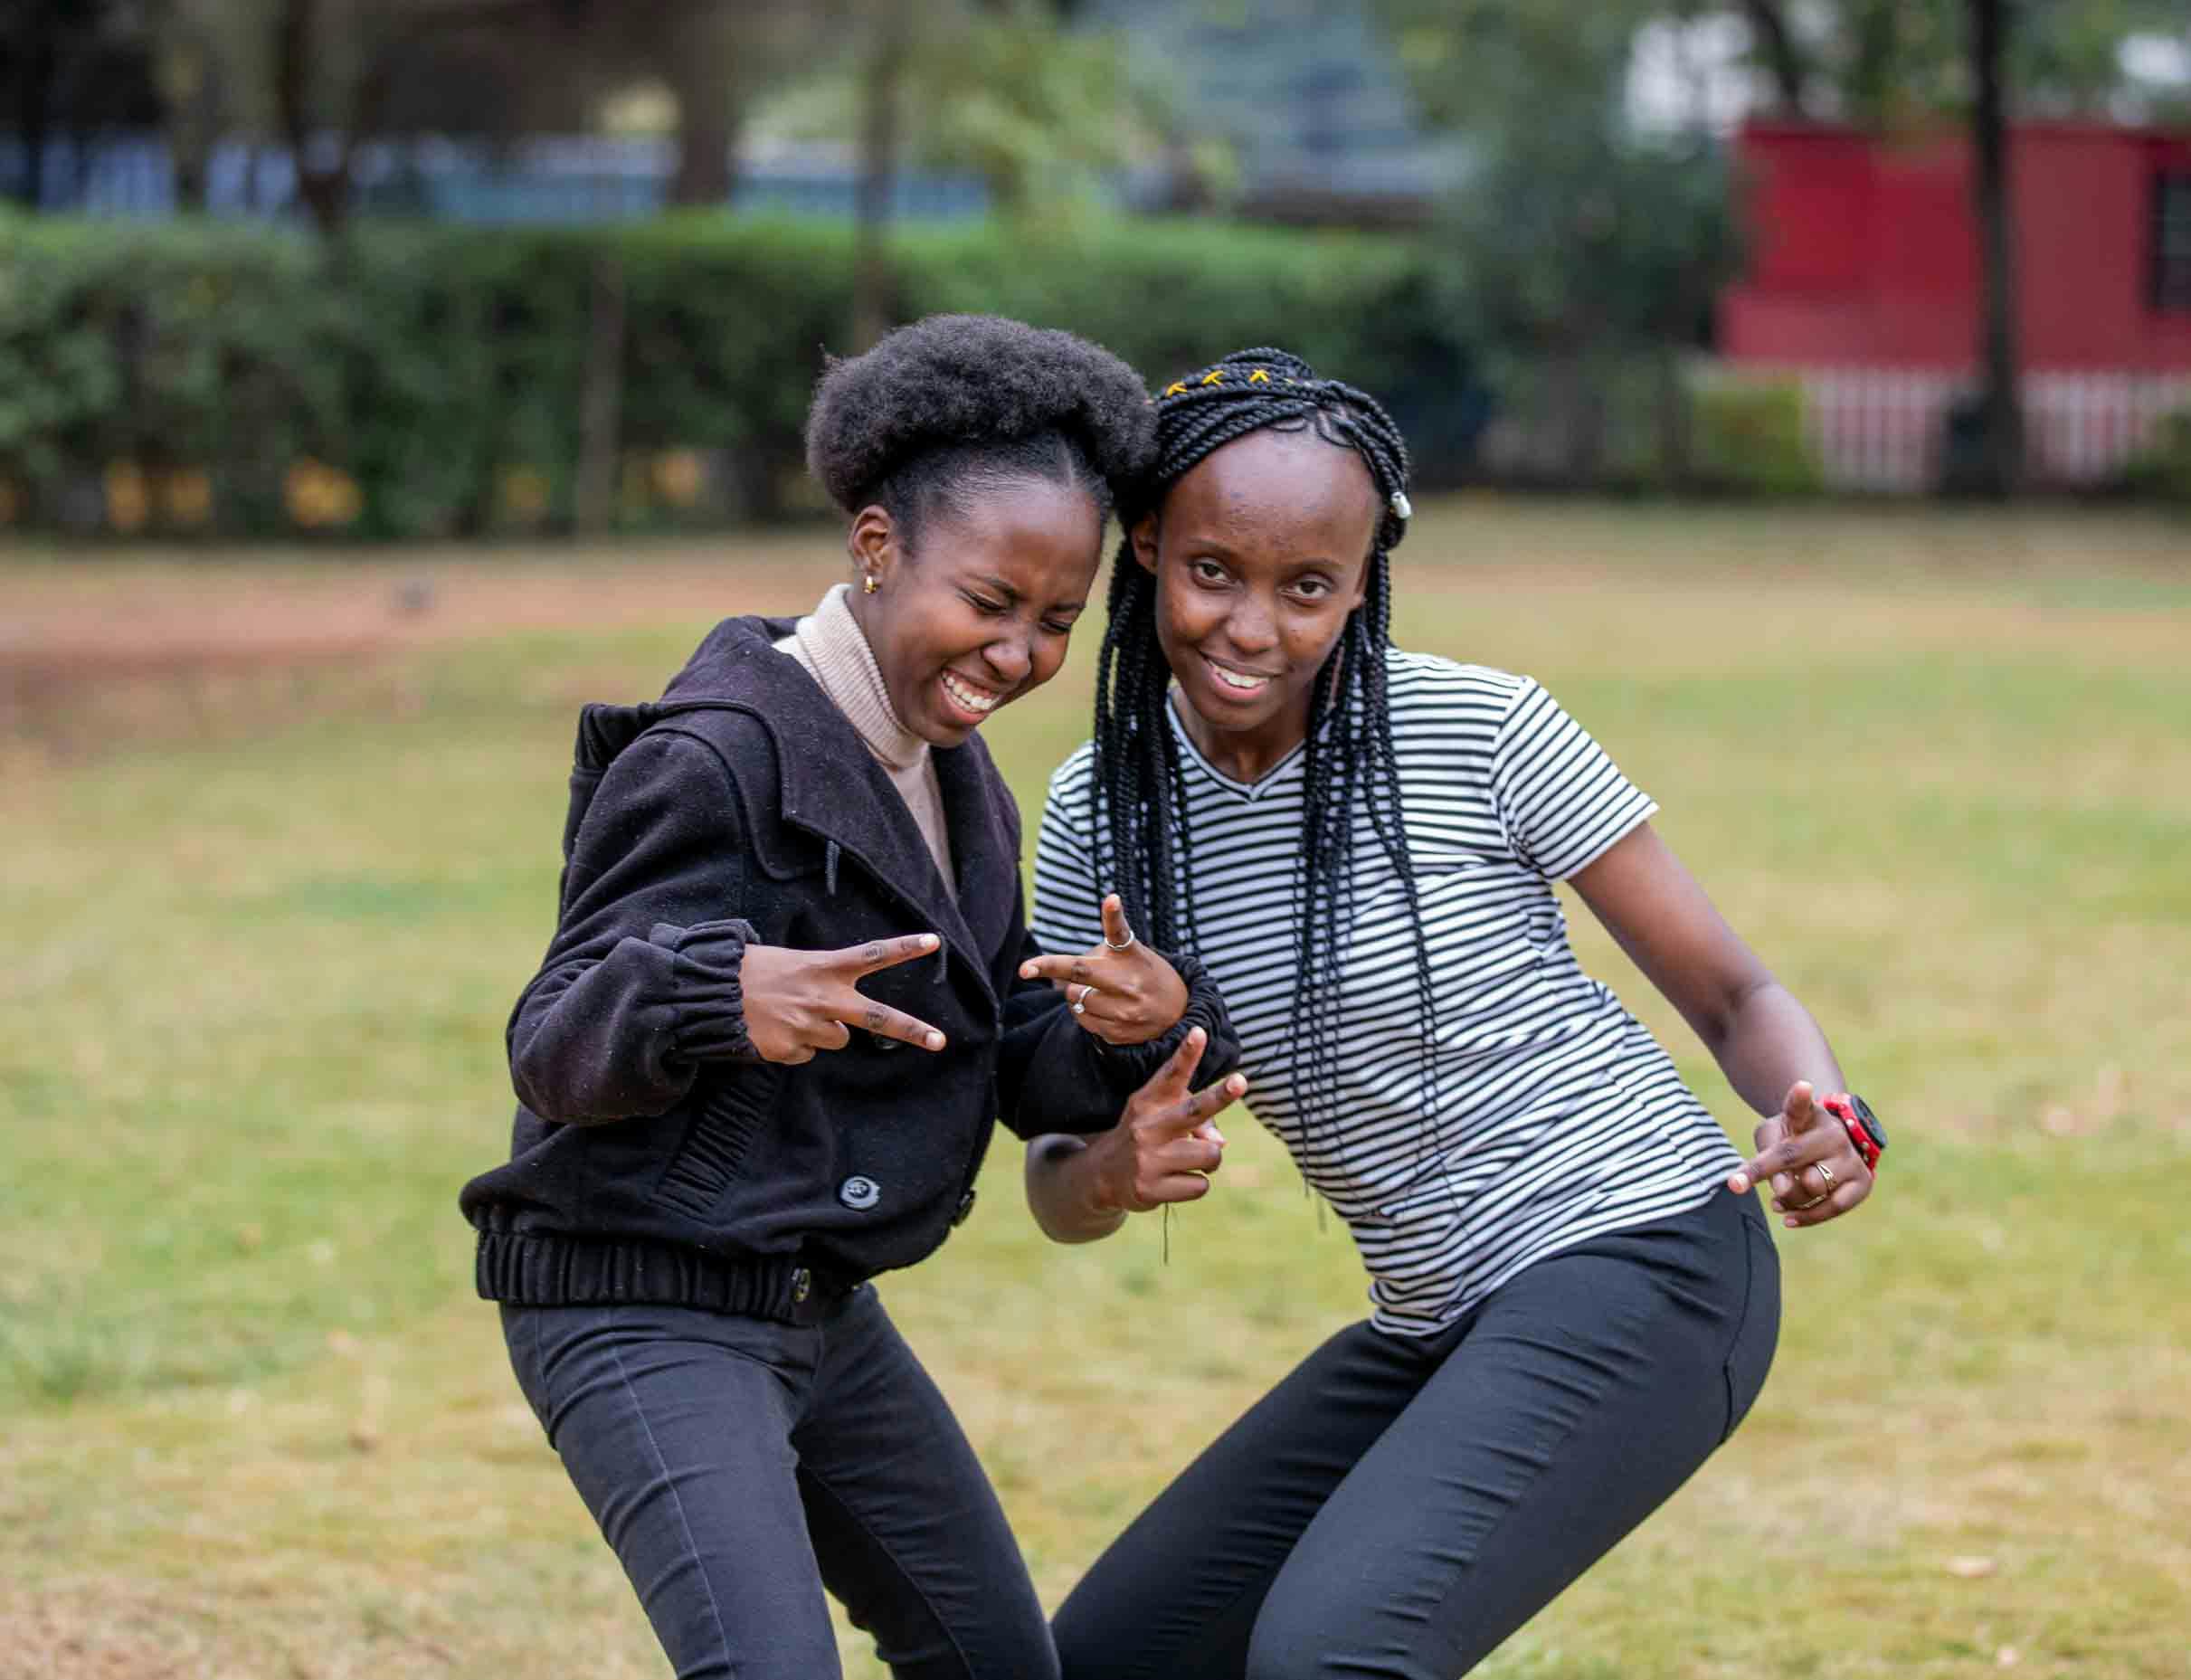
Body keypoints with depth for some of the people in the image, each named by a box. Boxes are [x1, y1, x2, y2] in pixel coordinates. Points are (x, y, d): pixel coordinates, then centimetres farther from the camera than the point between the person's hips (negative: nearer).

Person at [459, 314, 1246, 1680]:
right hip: (643, 1318, -9)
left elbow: (1015, 1058, 5)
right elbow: (557, 1050, -24)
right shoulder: (712, 760, -21)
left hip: (818, 1310, 9)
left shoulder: (949, 770, 7)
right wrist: (720, 994, -46)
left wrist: (1140, 1035, -18)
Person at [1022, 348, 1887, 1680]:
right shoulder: (1102, 809, 2)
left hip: (1639, 1269, -7)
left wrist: (1829, 1126, -25)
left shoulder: (1480, 732, -12)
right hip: (1438, 1324, 7)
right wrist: (1109, 1174, -22)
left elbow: (1734, 994, -4)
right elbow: (1058, 1200, 2)